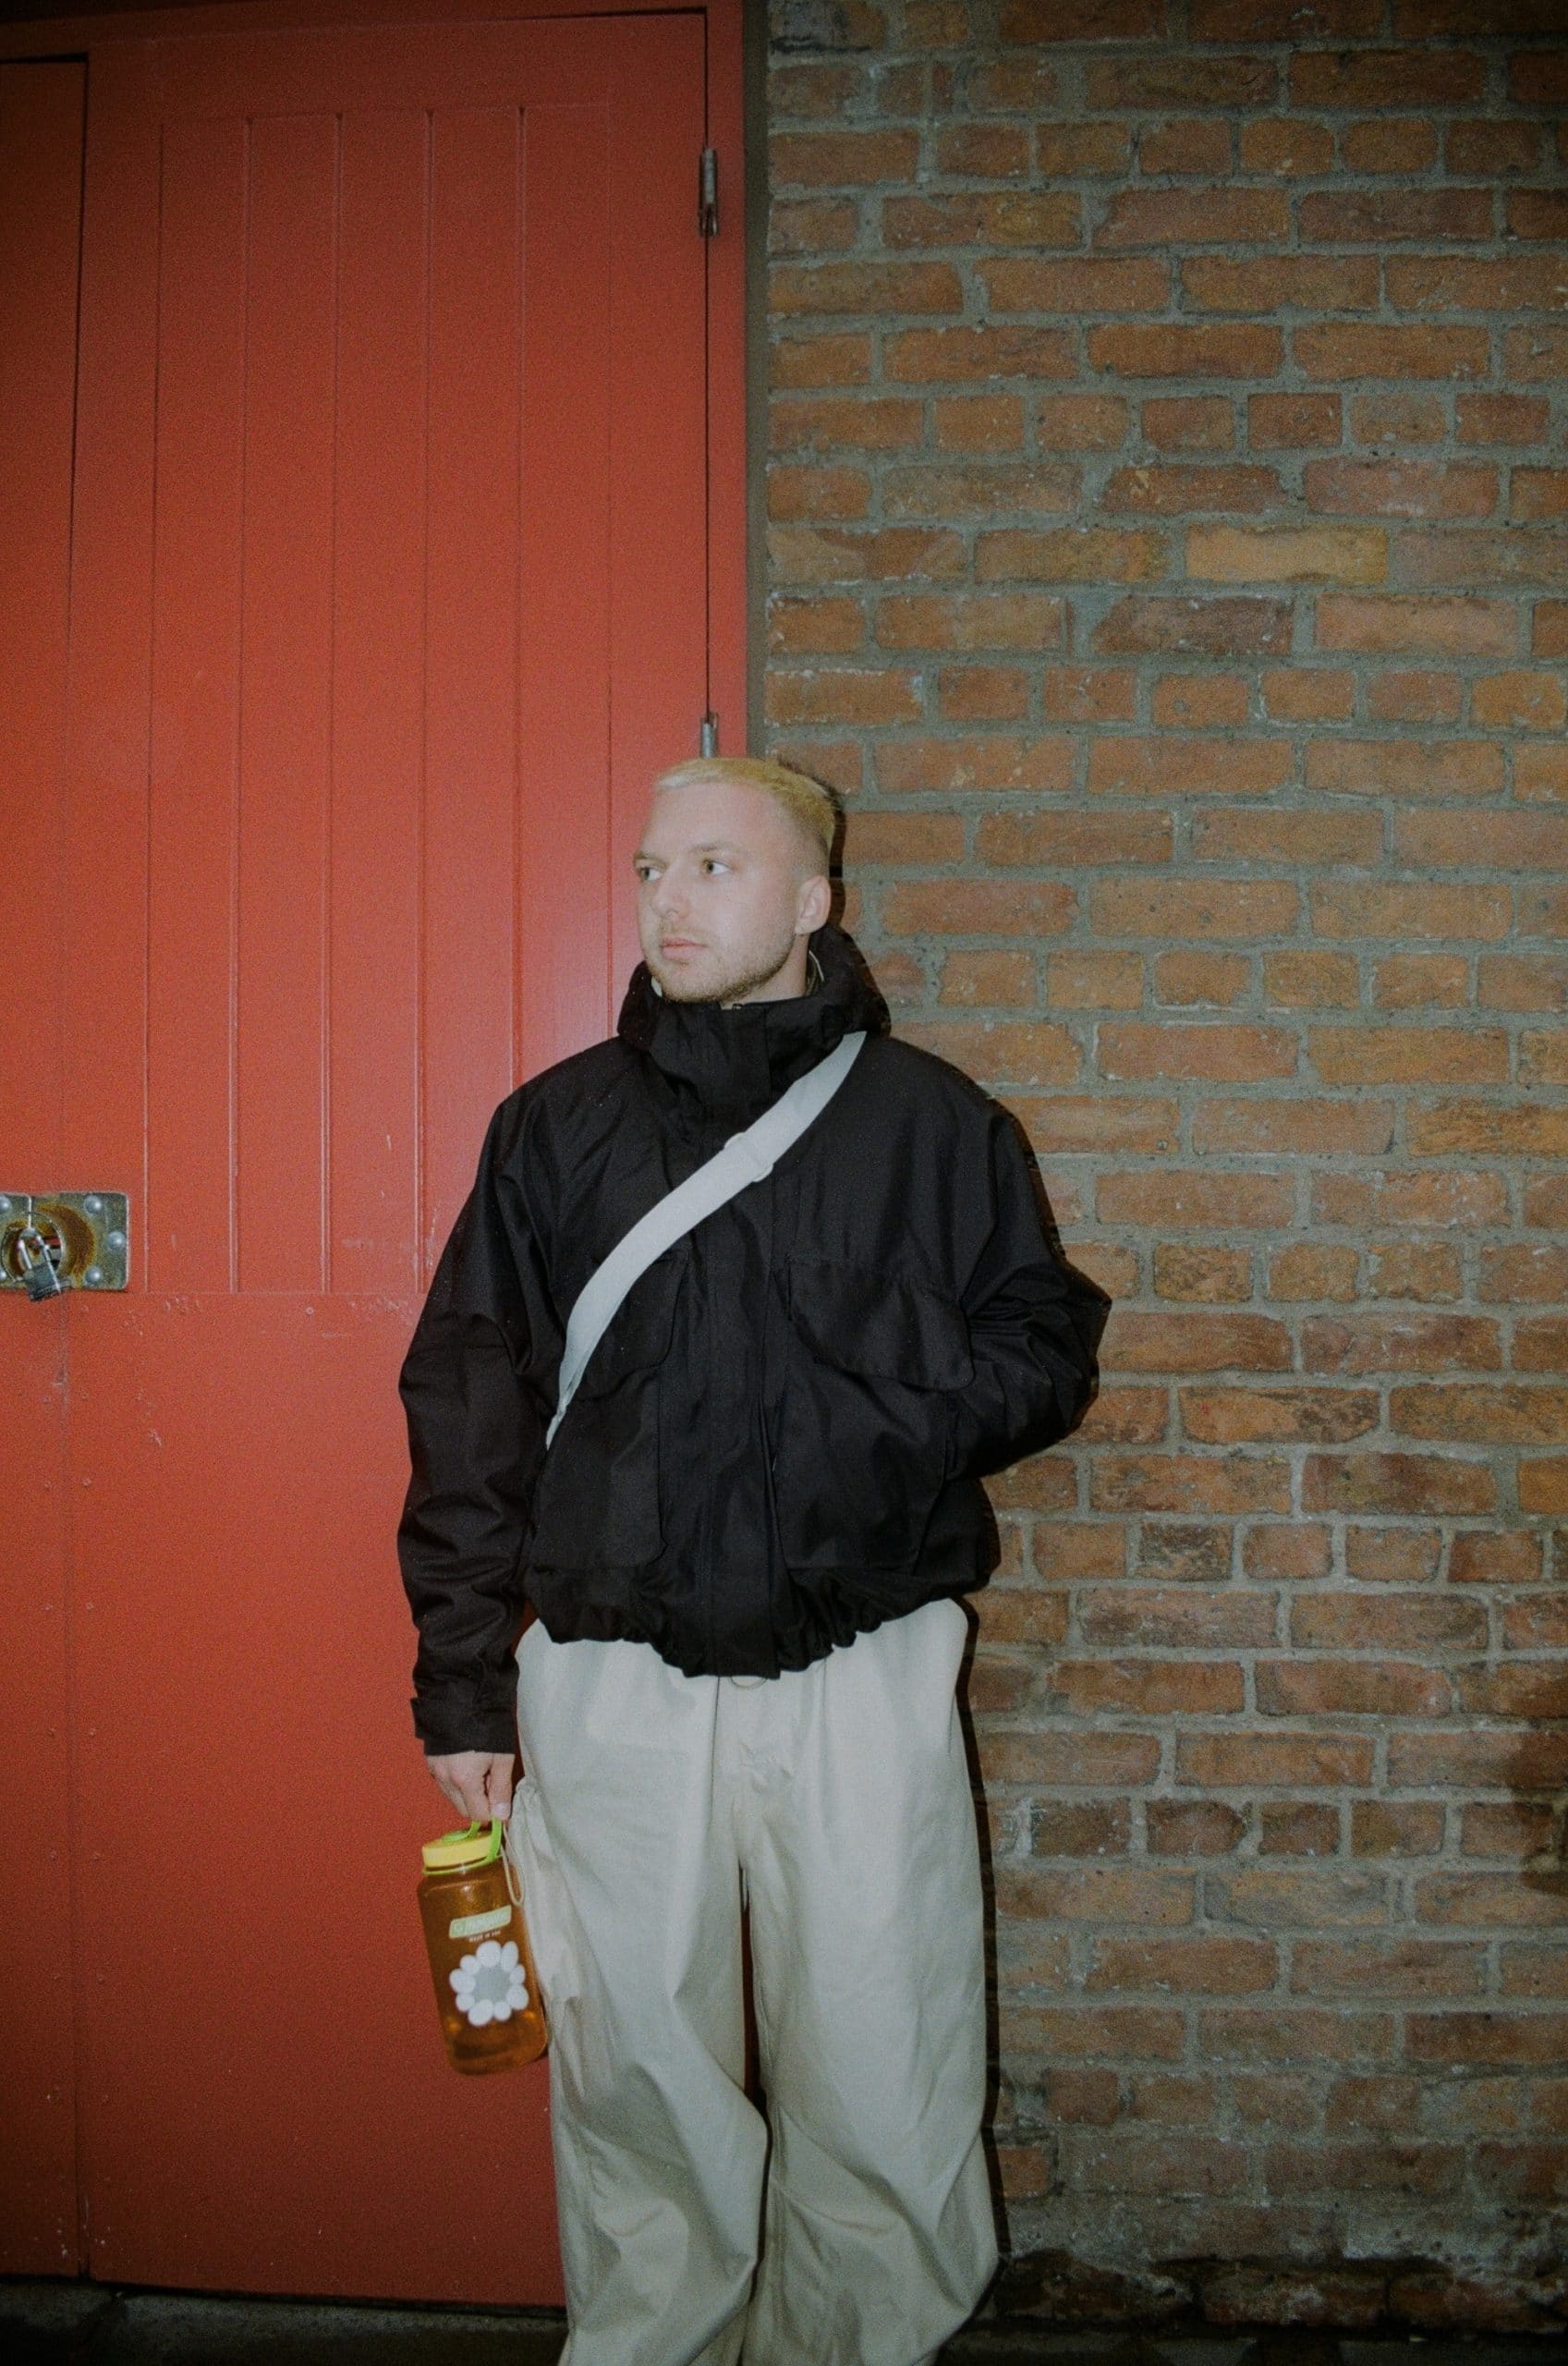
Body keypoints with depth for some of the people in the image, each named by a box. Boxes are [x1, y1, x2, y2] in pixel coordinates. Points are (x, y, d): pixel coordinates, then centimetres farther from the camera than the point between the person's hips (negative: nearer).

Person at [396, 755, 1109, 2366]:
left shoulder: (931, 1120, 4)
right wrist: (461, 1687, 5)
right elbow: (469, 1411, 8)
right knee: (637, 2085, 10)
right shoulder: (558, 1125, 7)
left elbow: (1047, 1344, 9)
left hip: (865, 1675, -1)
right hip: (610, 1680, 1)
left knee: (880, 2094, 6)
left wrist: (909, 1414, -12)